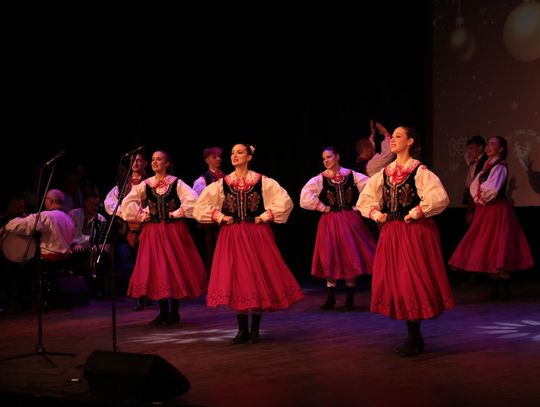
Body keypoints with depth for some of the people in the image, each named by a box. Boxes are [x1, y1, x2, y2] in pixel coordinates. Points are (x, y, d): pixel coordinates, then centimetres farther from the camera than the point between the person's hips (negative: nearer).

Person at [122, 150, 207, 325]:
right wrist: (141, 216, -1)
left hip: (174, 231, -3)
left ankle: (174, 312, 9)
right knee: (156, 270, 3)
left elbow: (192, 199, -16)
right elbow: (127, 203, 4)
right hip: (153, 232, 3)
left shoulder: (176, 183, -4)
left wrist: (177, 213, -13)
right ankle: (163, 312, 12)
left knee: (175, 268, 0)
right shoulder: (145, 184, 4)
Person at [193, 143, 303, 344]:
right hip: (231, 236, 2)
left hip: (257, 235, -2)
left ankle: (255, 329, 9)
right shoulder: (222, 183, 4)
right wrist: (220, 218, 0)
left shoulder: (263, 181, -1)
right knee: (235, 279, 0)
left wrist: (265, 217, -7)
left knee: (258, 279, -1)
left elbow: (285, 201, -5)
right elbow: (200, 206, 7)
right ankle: (242, 329, 10)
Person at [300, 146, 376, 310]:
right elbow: (306, 196, -11)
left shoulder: (351, 175, 0)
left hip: (350, 221, 0)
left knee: (351, 257, 1)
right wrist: (323, 208, -8)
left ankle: (350, 297, 11)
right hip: (330, 222, 0)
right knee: (331, 258, 1)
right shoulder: (320, 179, -1)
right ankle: (330, 298, 9)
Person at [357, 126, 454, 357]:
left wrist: (416, 213, -16)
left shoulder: (419, 171, -7)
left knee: (413, 282, -6)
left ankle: (414, 339, 3)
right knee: (393, 281, 7)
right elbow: (365, 198, 20)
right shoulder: (385, 173, 11)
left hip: (414, 233, -7)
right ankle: (413, 336, 18)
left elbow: (439, 198, -20)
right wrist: (375, 213, 4)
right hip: (391, 233, 7)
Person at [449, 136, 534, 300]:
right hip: (485, 210, 9)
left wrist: (482, 197, -4)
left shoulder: (499, 167, -11)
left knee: (498, 248, -8)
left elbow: (492, 189, -21)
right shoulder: (487, 166, 15)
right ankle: (496, 287, 14)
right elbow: (474, 185, 11)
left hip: (497, 210, -9)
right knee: (489, 248, 8)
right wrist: (478, 197, -6)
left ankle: (504, 289, -4)